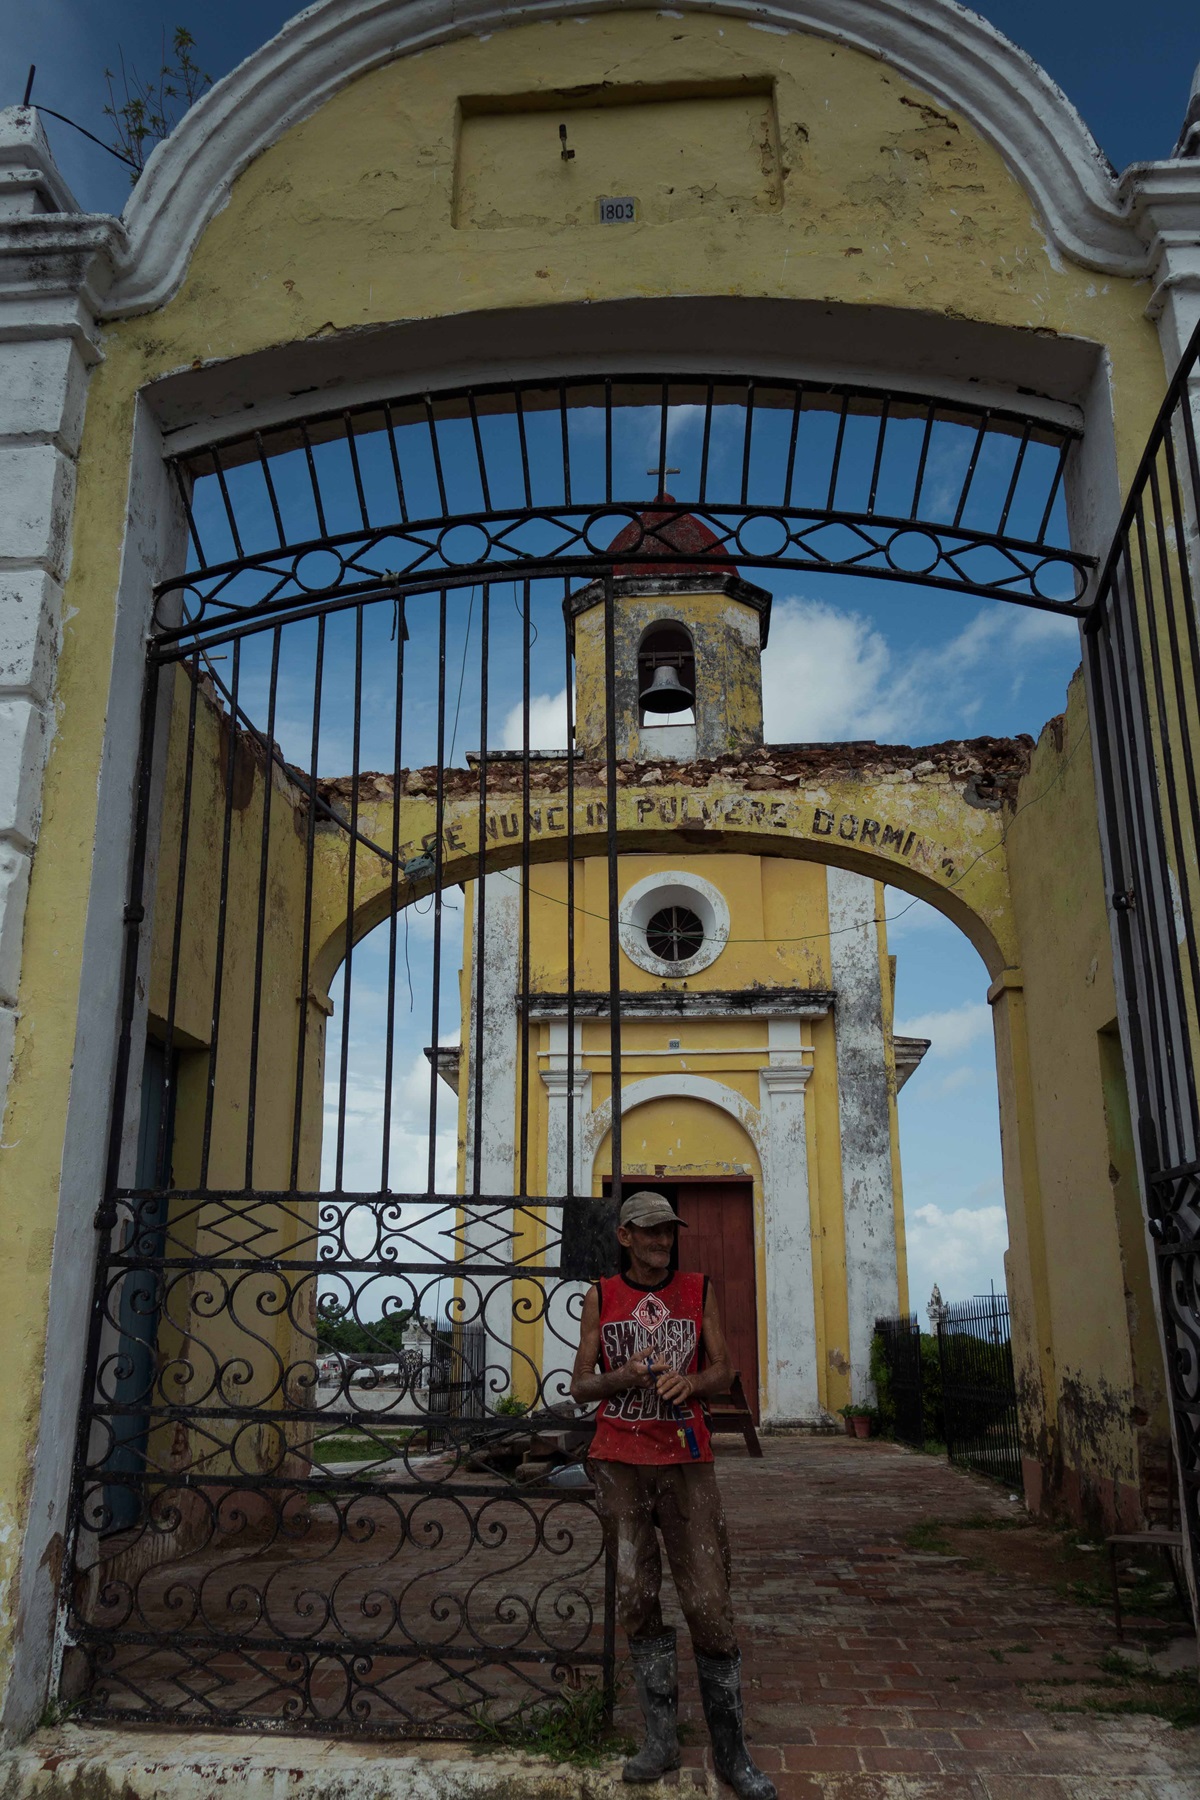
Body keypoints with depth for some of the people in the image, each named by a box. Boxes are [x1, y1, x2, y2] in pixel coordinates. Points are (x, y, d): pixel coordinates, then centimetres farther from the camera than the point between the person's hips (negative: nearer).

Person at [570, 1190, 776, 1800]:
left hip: (687, 1464, -1)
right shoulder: (600, 1297, 3)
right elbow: (580, 1387, 4)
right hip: (619, 1467, 1)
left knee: (709, 1605, -3)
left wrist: (689, 1383, -16)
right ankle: (661, 1739, 20)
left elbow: (723, 1371, 6)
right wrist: (624, 1377, -16)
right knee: (637, 1601, 6)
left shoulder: (699, 1290, 4)